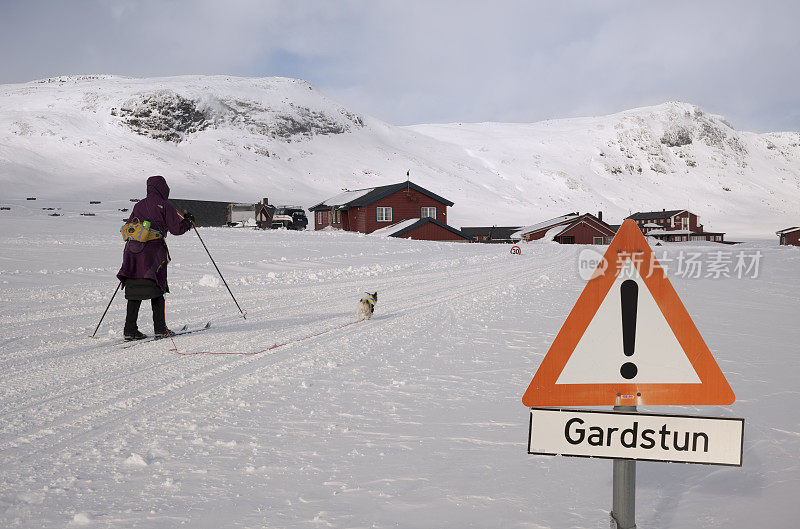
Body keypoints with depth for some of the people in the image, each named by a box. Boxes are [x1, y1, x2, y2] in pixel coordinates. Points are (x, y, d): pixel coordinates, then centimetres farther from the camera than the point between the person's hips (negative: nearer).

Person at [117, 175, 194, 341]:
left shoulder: (138, 205, 14)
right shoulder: (165, 206, -1)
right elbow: (176, 229, -3)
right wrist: (188, 221, 15)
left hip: (133, 251, 5)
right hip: (154, 251, -5)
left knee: (135, 291, 7)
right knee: (156, 292, 3)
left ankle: (130, 330, 5)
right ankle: (160, 329, 4)